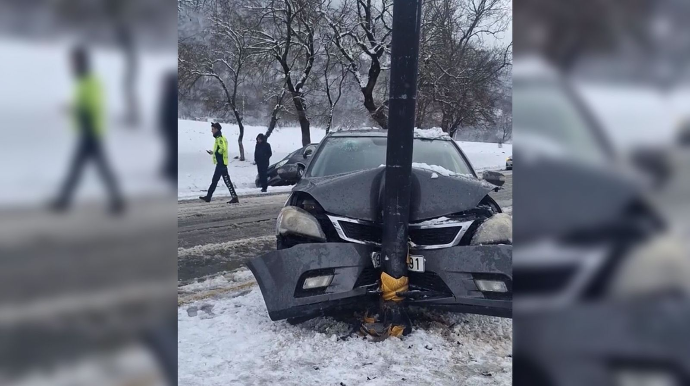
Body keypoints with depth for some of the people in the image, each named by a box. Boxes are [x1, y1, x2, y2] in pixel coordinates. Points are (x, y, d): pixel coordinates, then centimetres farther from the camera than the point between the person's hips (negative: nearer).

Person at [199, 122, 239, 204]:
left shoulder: (219, 138, -14)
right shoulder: (219, 138, 17)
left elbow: (223, 149, -26)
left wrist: (215, 153, -12)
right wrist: (213, 153, 11)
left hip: (221, 163, -11)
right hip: (220, 163, 11)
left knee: (227, 181, -8)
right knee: (214, 180, 14)